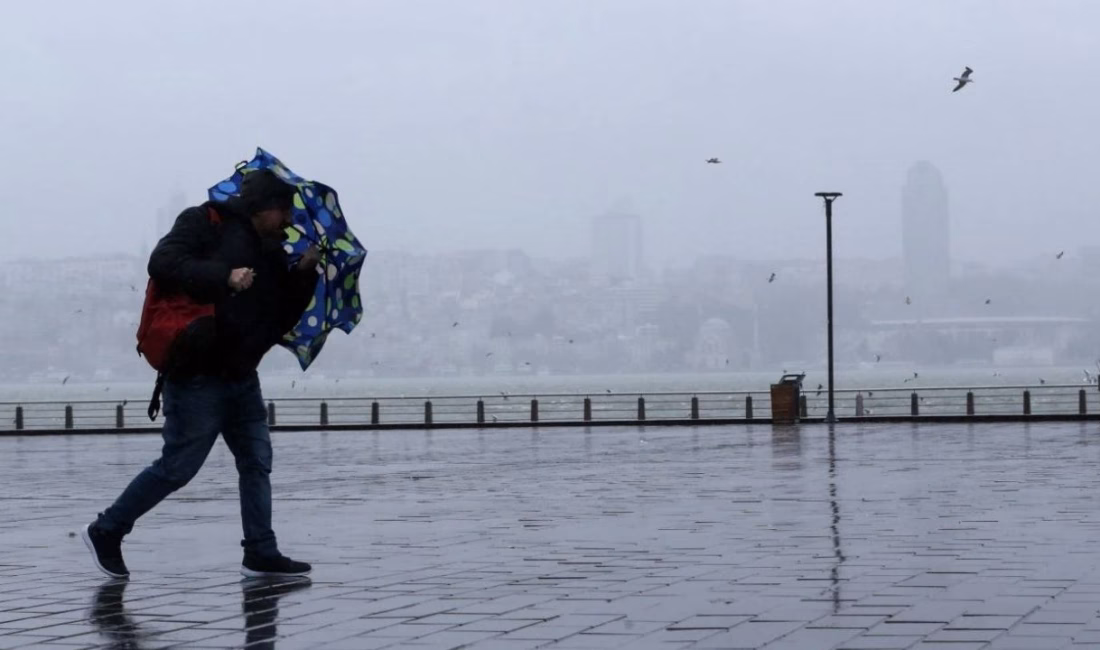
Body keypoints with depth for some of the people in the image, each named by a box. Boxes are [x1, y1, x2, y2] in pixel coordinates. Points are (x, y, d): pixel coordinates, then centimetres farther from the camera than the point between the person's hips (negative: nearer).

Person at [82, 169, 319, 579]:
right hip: (198, 374, -8)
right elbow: (163, 264, -20)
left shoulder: (271, 253, 15)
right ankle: (106, 531, 11)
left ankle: (261, 554, 12)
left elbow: (280, 320, 13)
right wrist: (224, 276, -27)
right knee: (178, 465, -3)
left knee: (257, 462, 7)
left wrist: (304, 275, 0)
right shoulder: (206, 223, -7)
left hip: (241, 376, 8)